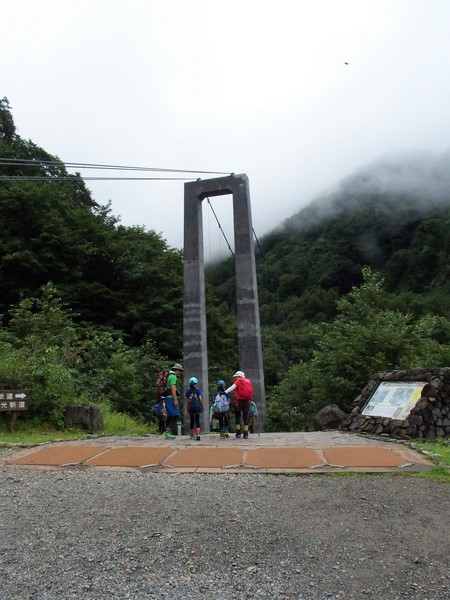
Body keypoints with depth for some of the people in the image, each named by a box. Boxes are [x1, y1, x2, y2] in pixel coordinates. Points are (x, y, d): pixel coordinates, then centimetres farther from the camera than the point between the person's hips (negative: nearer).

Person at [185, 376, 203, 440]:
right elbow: (200, 399, -9)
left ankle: (192, 435, 21)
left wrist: (186, 410, 5)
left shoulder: (187, 390, 3)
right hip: (197, 407, -2)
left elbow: (186, 401, 1)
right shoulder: (198, 390, -3)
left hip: (190, 408, 2)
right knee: (197, 421, -1)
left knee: (192, 421, 14)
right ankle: (197, 434, -18)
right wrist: (202, 406, 4)